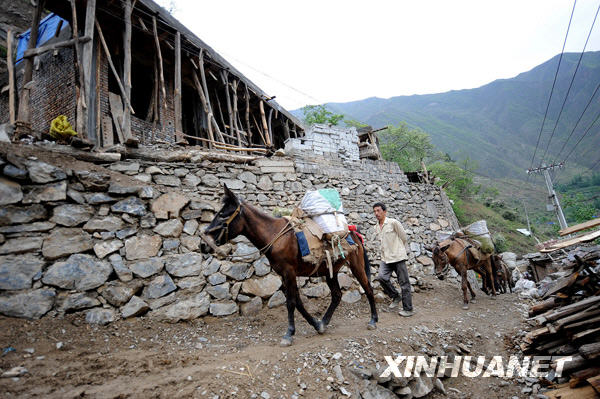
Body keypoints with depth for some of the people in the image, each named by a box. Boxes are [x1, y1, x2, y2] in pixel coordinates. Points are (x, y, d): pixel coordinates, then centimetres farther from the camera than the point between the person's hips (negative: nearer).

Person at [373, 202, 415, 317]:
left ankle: (408, 309, 13)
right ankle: (395, 296, 9)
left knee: (404, 283, 1)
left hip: (398, 257, -5)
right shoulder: (377, 227, 12)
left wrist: (404, 251, 8)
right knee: (381, 277, -15)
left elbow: (404, 237, -2)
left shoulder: (393, 223, -9)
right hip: (386, 258, 6)